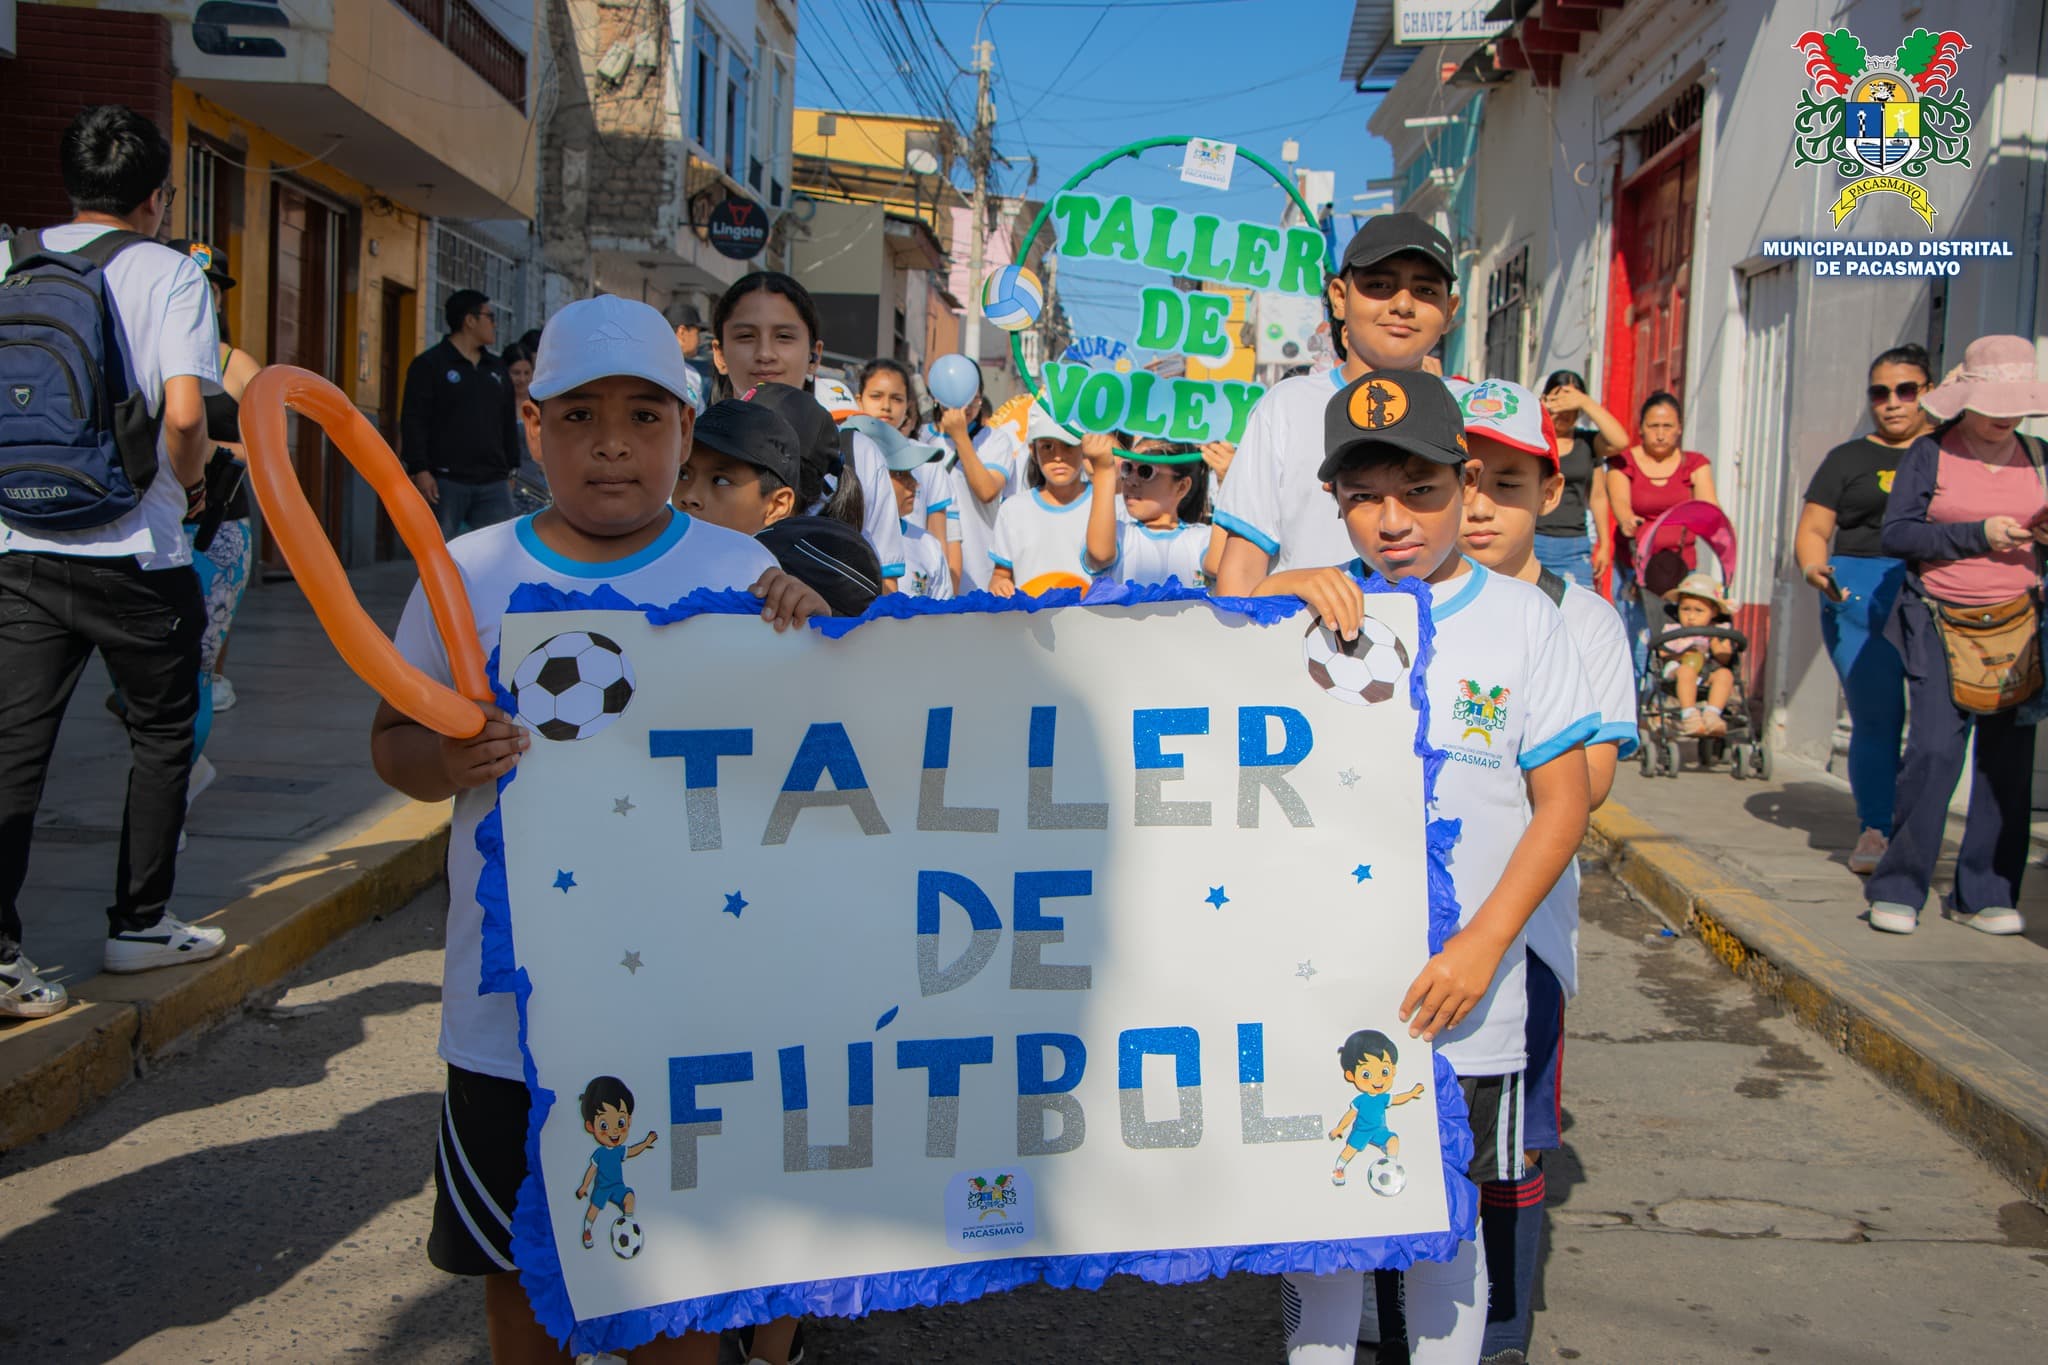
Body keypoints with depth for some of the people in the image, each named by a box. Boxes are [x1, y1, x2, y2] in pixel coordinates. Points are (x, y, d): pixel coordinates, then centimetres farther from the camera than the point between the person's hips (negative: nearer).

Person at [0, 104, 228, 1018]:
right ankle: (139, 924, 21)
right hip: (134, 553, -4)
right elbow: (184, 412, -18)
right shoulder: (169, 272, -6)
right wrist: (192, 481, 1)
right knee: (162, 735, 15)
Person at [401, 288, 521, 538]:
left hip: (492, 483, 5)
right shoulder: (429, 364, 0)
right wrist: (420, 470, -15)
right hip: (445, 480, -5)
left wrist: (510, 471, 18)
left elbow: (508, 424, 23)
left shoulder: (496, 369, 19)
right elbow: (413, 421, -7)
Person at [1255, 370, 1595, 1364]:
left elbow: (1563, 800, -3)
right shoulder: (1318, 608, 2)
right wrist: (1275, 593, -15)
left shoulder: (1521, 618, -3)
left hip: (1460, 994, -1)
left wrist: (1482, 946, -12)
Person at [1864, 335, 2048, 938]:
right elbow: (1895, 535, -7)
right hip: (1941, 623, -3)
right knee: (1935, 749, -13)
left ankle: (1984, 895, 12)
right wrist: (1977, 534, -16)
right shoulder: (1929, 454, 0)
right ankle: (1897, 889, -2)